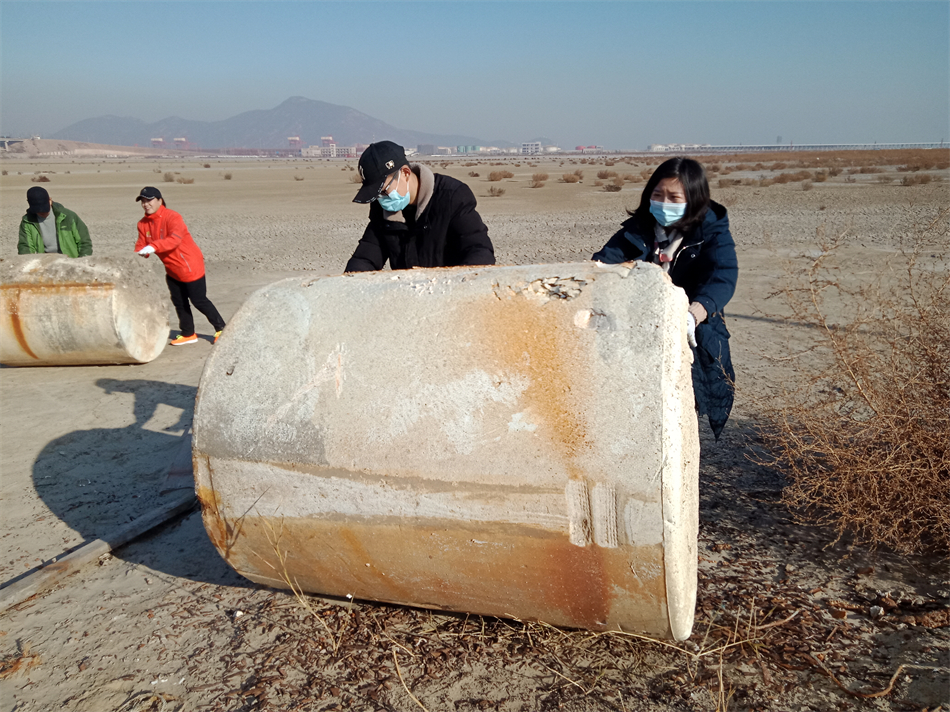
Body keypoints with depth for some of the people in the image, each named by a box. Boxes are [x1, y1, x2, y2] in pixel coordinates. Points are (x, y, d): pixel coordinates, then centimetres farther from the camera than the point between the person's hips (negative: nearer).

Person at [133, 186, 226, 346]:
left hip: (190, 266, -8)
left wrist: (154, 247, -49)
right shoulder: (143, 224, 3)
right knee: (179, 302, 14)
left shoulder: (172, 217, -21)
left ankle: (221, 328, 15)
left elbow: (175, 239, -37)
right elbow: (141, 245, 1)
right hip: (172, 270, 8)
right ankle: (188, 334, 28)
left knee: (199, 300, -2)